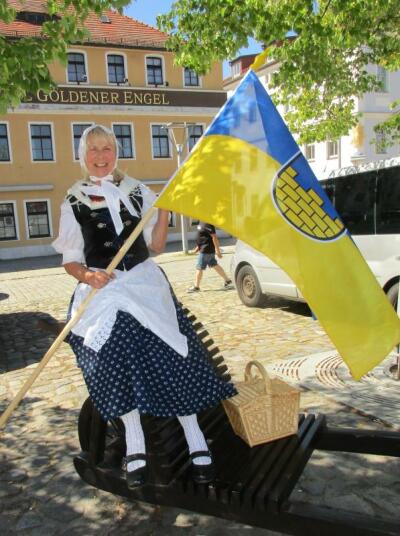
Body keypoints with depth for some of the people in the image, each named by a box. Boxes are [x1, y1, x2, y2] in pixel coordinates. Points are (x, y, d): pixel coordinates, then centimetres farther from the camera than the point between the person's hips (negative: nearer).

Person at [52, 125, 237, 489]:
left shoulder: (137, 191, 8)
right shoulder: (74, 202, 6)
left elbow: (156, 246, 6)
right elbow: (70, 260, 5)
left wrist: (164, 210, -7)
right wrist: (87, 276, -16)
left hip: (145, 284, 1)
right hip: (101, 291, 0)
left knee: (170, 359, -8)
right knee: (116, 365, -14)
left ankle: (196, 444, 5)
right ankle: (135, 448, 5)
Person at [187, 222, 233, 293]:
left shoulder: (207, 224, -22)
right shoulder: (202, 222, 9)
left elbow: (214, 237, -22)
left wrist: (218, 251, -20)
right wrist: (198, 247, 23)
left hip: (206, 250, -10)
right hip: (204, 249, 10)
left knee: (199, 268, 0)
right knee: (214, 265, 16)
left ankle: (196, 287, 13)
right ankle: (227, 281, 24)